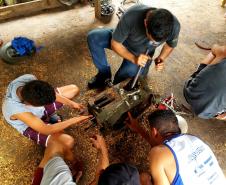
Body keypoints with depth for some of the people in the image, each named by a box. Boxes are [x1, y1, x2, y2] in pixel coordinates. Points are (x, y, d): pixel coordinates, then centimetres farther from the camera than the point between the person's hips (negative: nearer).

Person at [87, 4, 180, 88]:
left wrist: (161, 58, -24)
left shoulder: (174, 26, -30)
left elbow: (170, 45, -5)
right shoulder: (131, 16, -38)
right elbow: (115, 43, -23)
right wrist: (134, 58, -35)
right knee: (93, 37, -22)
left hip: (142, 52, 1)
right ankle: (105, 75, -5)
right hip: (123, 39, 0)